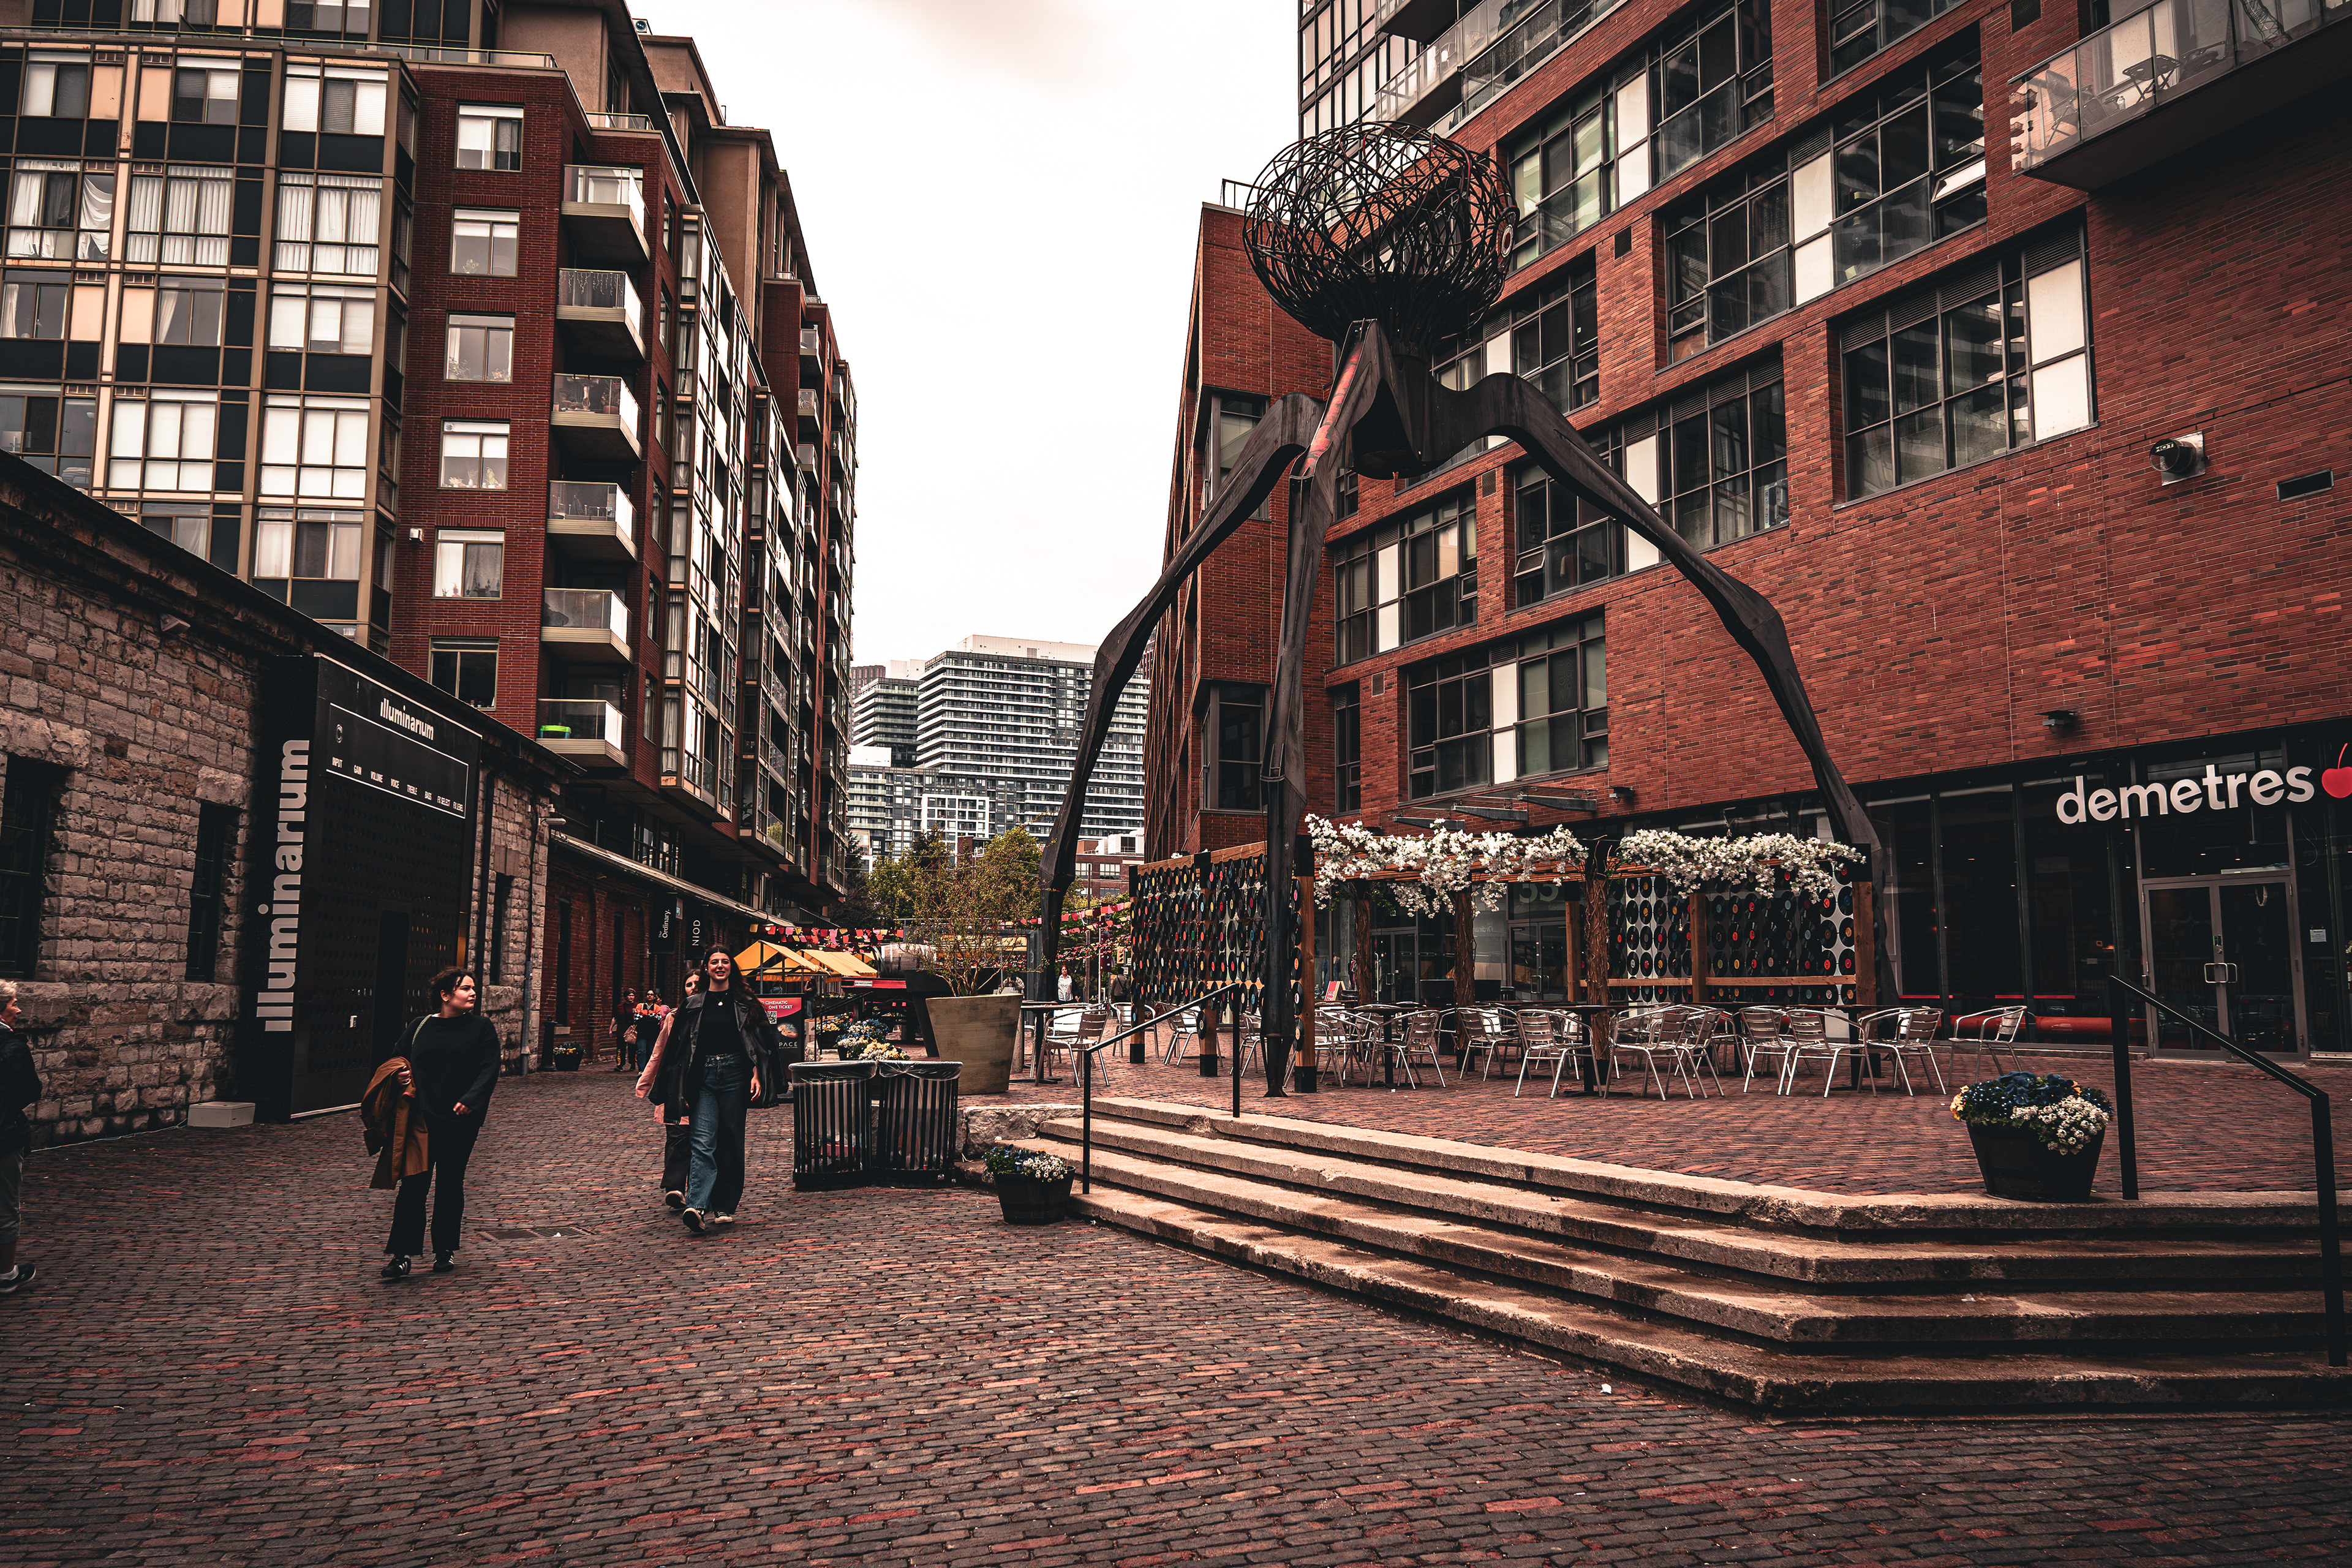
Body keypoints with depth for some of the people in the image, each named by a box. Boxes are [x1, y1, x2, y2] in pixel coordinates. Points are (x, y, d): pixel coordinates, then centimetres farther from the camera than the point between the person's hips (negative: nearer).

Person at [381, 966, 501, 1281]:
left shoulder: (481, 1028, 1)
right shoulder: (420, 1027, 7)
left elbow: (489, 1070, -5)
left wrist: (470, 1100, -20)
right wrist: (401, 1075, -5)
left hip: (460, 1121, -1)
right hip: (421, 1117, 1)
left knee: (450, 1184, 8)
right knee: (413, 1184, -4)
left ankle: (445, 1250, 19)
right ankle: (402, 1254, -2)